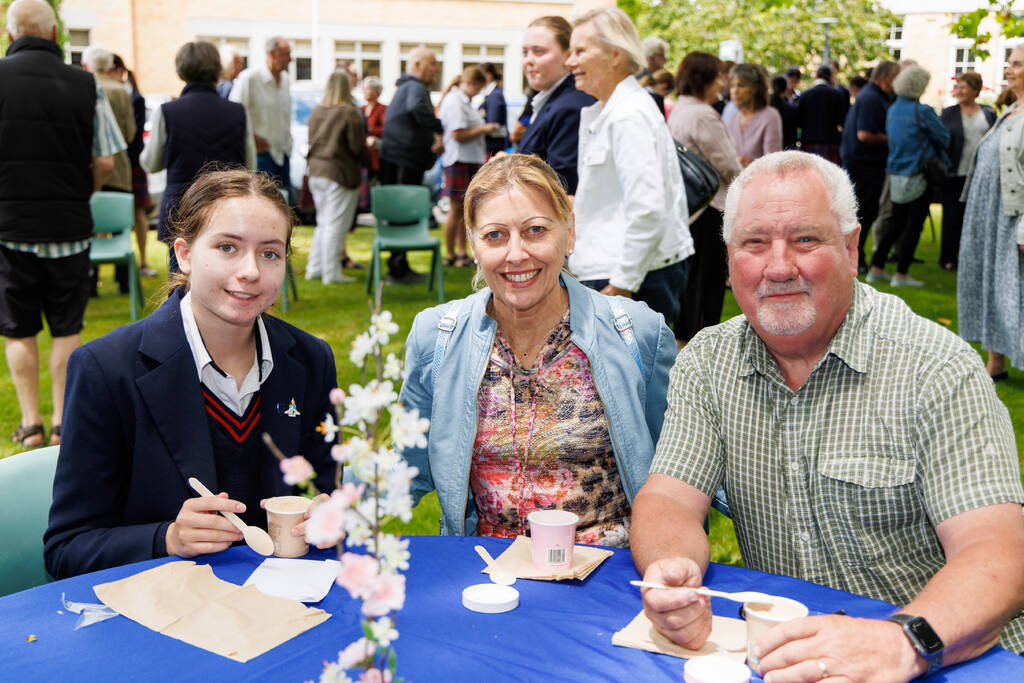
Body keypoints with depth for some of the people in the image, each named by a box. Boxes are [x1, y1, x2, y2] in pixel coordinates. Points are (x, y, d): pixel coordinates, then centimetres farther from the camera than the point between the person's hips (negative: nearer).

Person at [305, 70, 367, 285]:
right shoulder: (349, 113, -14)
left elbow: (312, 141, 11)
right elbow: (358, 147, -12)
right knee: (336, 225, -1)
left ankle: (314, 268, 20)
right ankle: (331, 273, 3)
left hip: (316, 172, 7)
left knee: (323, 223, 17)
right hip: (340, 173, -7)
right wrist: (365, 162, 7)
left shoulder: (316, 111, 6)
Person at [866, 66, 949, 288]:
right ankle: (901, 275, 4)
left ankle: (876, 269, 14)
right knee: (914, 225, 1)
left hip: (896, 175, 7)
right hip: (918, 177, -7)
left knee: (896, 223, 15)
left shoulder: (892, 110, 6)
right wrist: (935, 150, 15)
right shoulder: (922, 111, -14)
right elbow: (944, 138, -6)